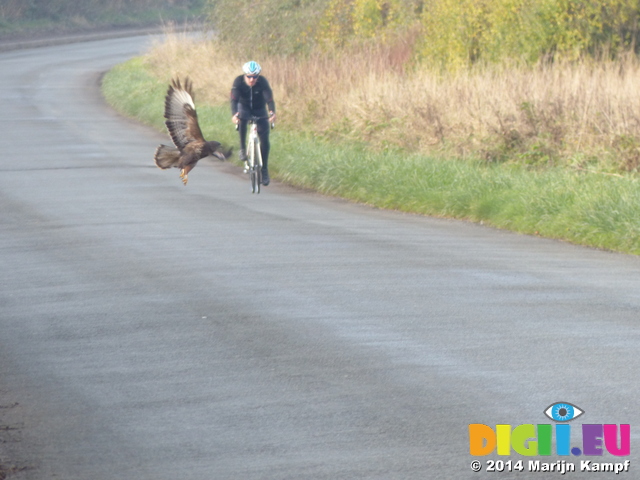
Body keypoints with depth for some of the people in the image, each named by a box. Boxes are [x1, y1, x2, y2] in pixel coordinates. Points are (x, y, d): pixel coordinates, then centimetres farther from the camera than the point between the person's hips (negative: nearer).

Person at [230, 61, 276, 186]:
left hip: (259, 110, 1)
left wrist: (272, 113, -55)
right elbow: (234, 99, -35)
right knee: (241, 120, -37)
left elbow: (269, 99, -35)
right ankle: (243, 149, -18)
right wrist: (234, 114, -54)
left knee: (264, 139, -11)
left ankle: (264, 169, 2)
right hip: (244, 107, -1)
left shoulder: (262, 82, -25)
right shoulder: (238, 81, -25)